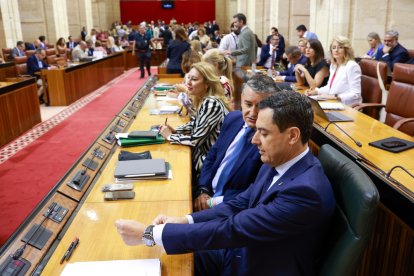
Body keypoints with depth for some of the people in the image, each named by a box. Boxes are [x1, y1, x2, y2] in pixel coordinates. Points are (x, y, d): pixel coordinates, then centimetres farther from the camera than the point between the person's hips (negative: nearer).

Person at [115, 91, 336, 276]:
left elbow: (231, 230, -31)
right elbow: (239, 204, 3)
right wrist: (184, 220, -11)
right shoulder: (276, 163, -3)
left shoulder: (305, 190, -31)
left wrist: (148, 234, -27)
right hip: (242, 251, 6)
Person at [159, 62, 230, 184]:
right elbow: (194, 124, 16)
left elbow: (195, 140, -26)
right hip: (202, 153, 8)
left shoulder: (211, 104, -26)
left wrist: (170, 136, -12)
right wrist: (174, 130, 0)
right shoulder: (203, 100, 2)